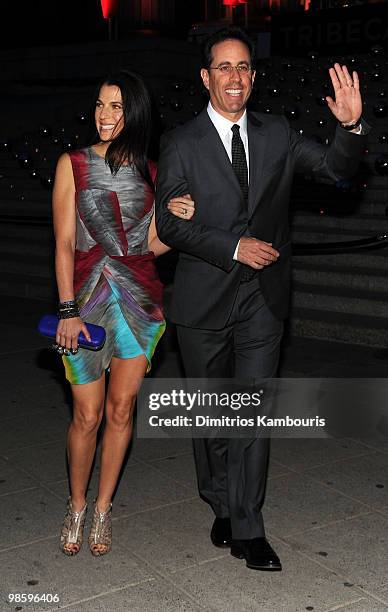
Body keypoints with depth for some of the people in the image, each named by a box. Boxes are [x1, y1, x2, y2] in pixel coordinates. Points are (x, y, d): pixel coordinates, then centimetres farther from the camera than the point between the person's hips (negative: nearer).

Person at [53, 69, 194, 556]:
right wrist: (68, 310, -12)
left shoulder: (150, 172, 7)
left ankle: (103, 509, 25)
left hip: (140, 298, 2)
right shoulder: (73, 164, 1)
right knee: (87, 415, 3)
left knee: (121, 411, 7)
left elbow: (154, 245, 9)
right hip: (87, 298, -2)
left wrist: (177, 220, -12)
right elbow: (64, 243, -4)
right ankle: (77, 506, 27)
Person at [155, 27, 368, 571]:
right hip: (205, 301, -1)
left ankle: (246, 530, 12)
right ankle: (222, 506, 35)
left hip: (263, 301, 1)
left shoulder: (276, 134, 5)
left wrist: (351, 126, -18)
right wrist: (233, 248, -16)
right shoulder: (182, 144, -3)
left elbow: (337, 168, 1)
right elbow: (169, 224, -7)